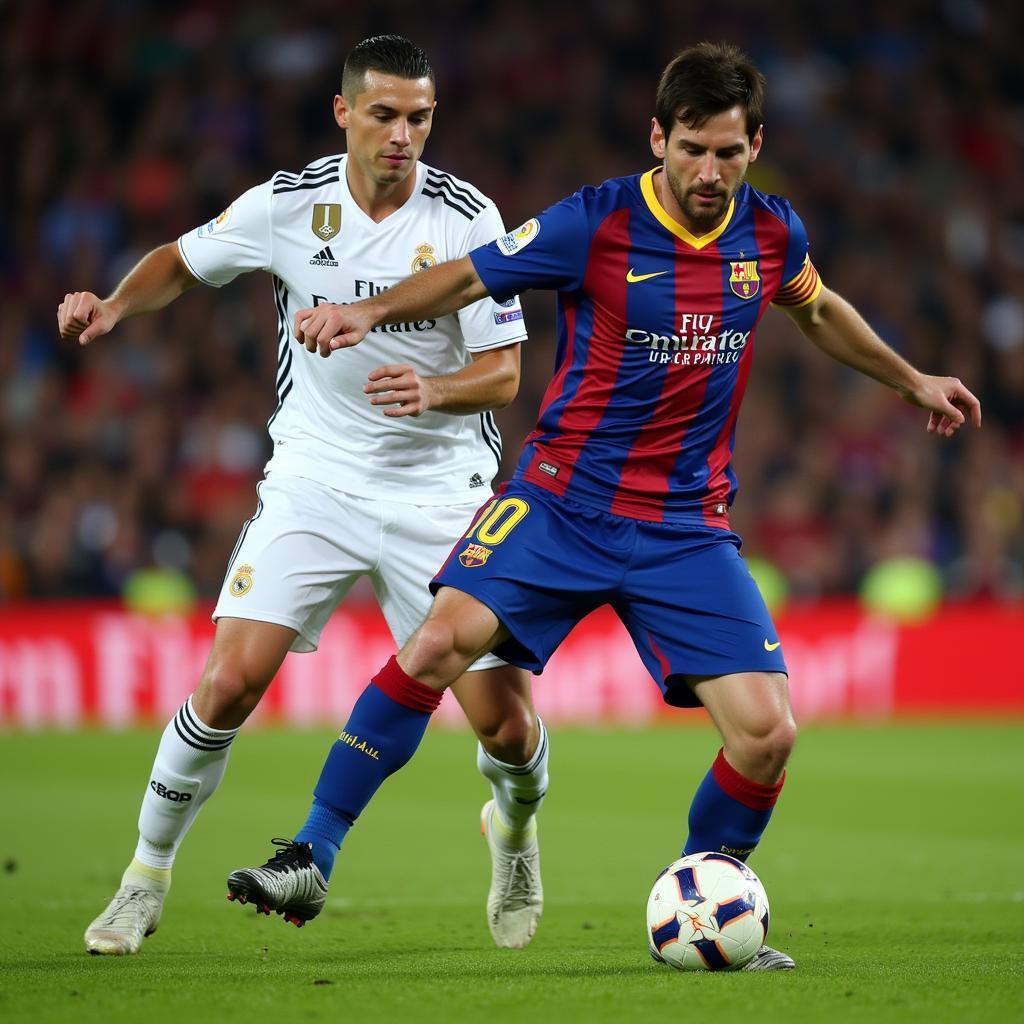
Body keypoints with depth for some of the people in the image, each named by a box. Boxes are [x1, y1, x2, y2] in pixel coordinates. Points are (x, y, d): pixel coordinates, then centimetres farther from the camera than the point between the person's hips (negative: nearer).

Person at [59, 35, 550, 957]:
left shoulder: (467, 217, -10)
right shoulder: (288, 204, -6)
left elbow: (504, 372, -9)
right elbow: (182, 263, 11)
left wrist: (433, 391, -30)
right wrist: (112, 307, -9)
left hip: (440, 492, 0)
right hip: (313, 481, 0)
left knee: (504, 716, -5)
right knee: (230, 680, -16)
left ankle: (515, 831, 32)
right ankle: (147, 877, 5)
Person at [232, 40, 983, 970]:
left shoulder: (772, 233, 2)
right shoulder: (593, 225, -10)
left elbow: (818, 310, 24)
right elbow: (469, 278, -4)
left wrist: (911, 380, 33)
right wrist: (368, 311, -21)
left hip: (688, 527, 3)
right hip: (563, 498, -3)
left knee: (768, 732, -9)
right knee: (445, 640, -24)